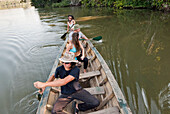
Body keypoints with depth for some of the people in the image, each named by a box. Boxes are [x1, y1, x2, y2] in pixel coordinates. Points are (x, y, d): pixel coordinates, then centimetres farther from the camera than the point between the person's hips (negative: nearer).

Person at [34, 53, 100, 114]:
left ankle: (78, 107, 10)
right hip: (65, 94, 3)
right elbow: (54, 76, 13)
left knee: (95, 103, -18)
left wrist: (44, 84, -39)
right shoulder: (59, 69, -12)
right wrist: (44, 85, -3)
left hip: (77, 91, -2)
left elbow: (64, 82, -39)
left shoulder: (75, 69, -26)